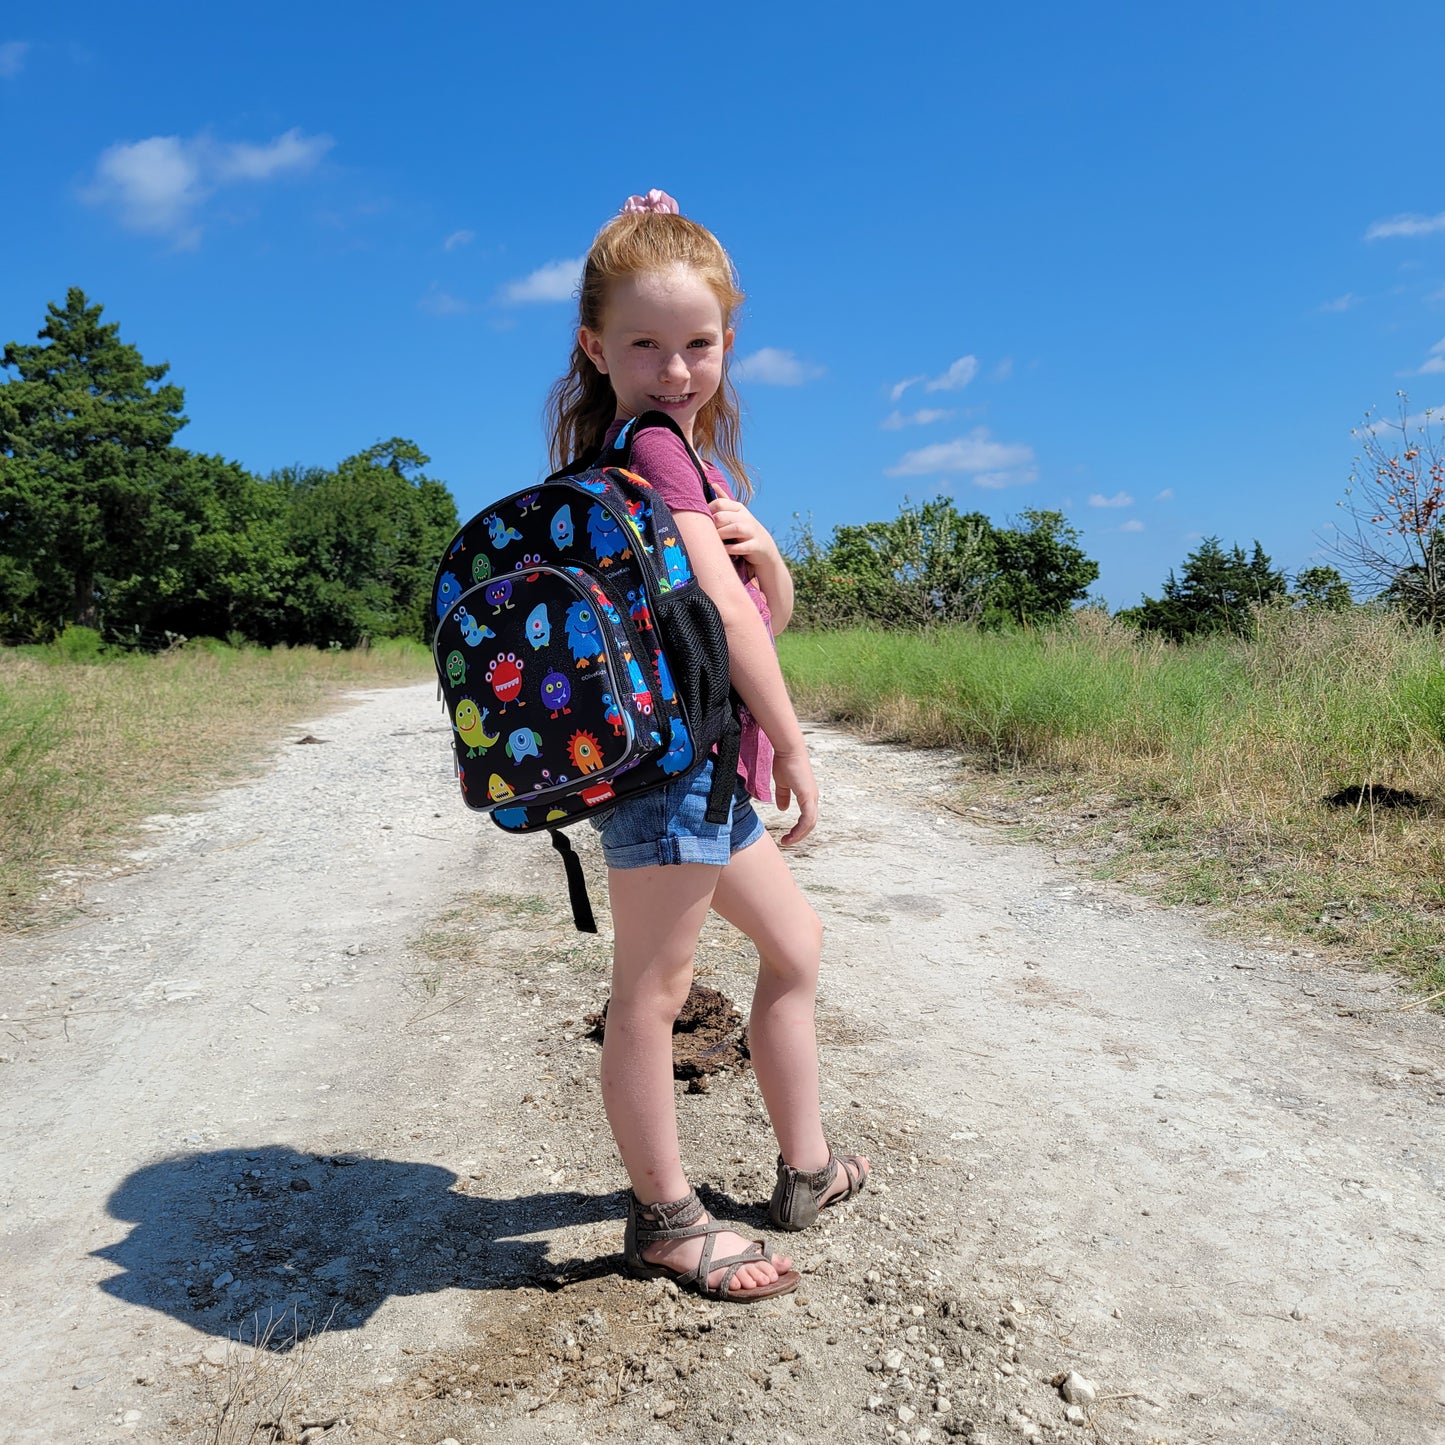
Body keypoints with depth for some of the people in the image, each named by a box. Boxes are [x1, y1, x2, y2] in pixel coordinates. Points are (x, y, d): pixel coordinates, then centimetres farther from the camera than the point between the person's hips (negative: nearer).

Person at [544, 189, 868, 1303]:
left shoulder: (694, 455, 19)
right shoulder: (651, 449, -11)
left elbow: (771, 605, 16)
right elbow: (723, 610, -19)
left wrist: (759, 545, -6)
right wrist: (794, 745, -12)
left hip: (707, 769, 11)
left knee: (796, 944, 20)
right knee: (653, 992, 0)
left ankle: (806, 1168, 34)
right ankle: (666, 1220, 16)